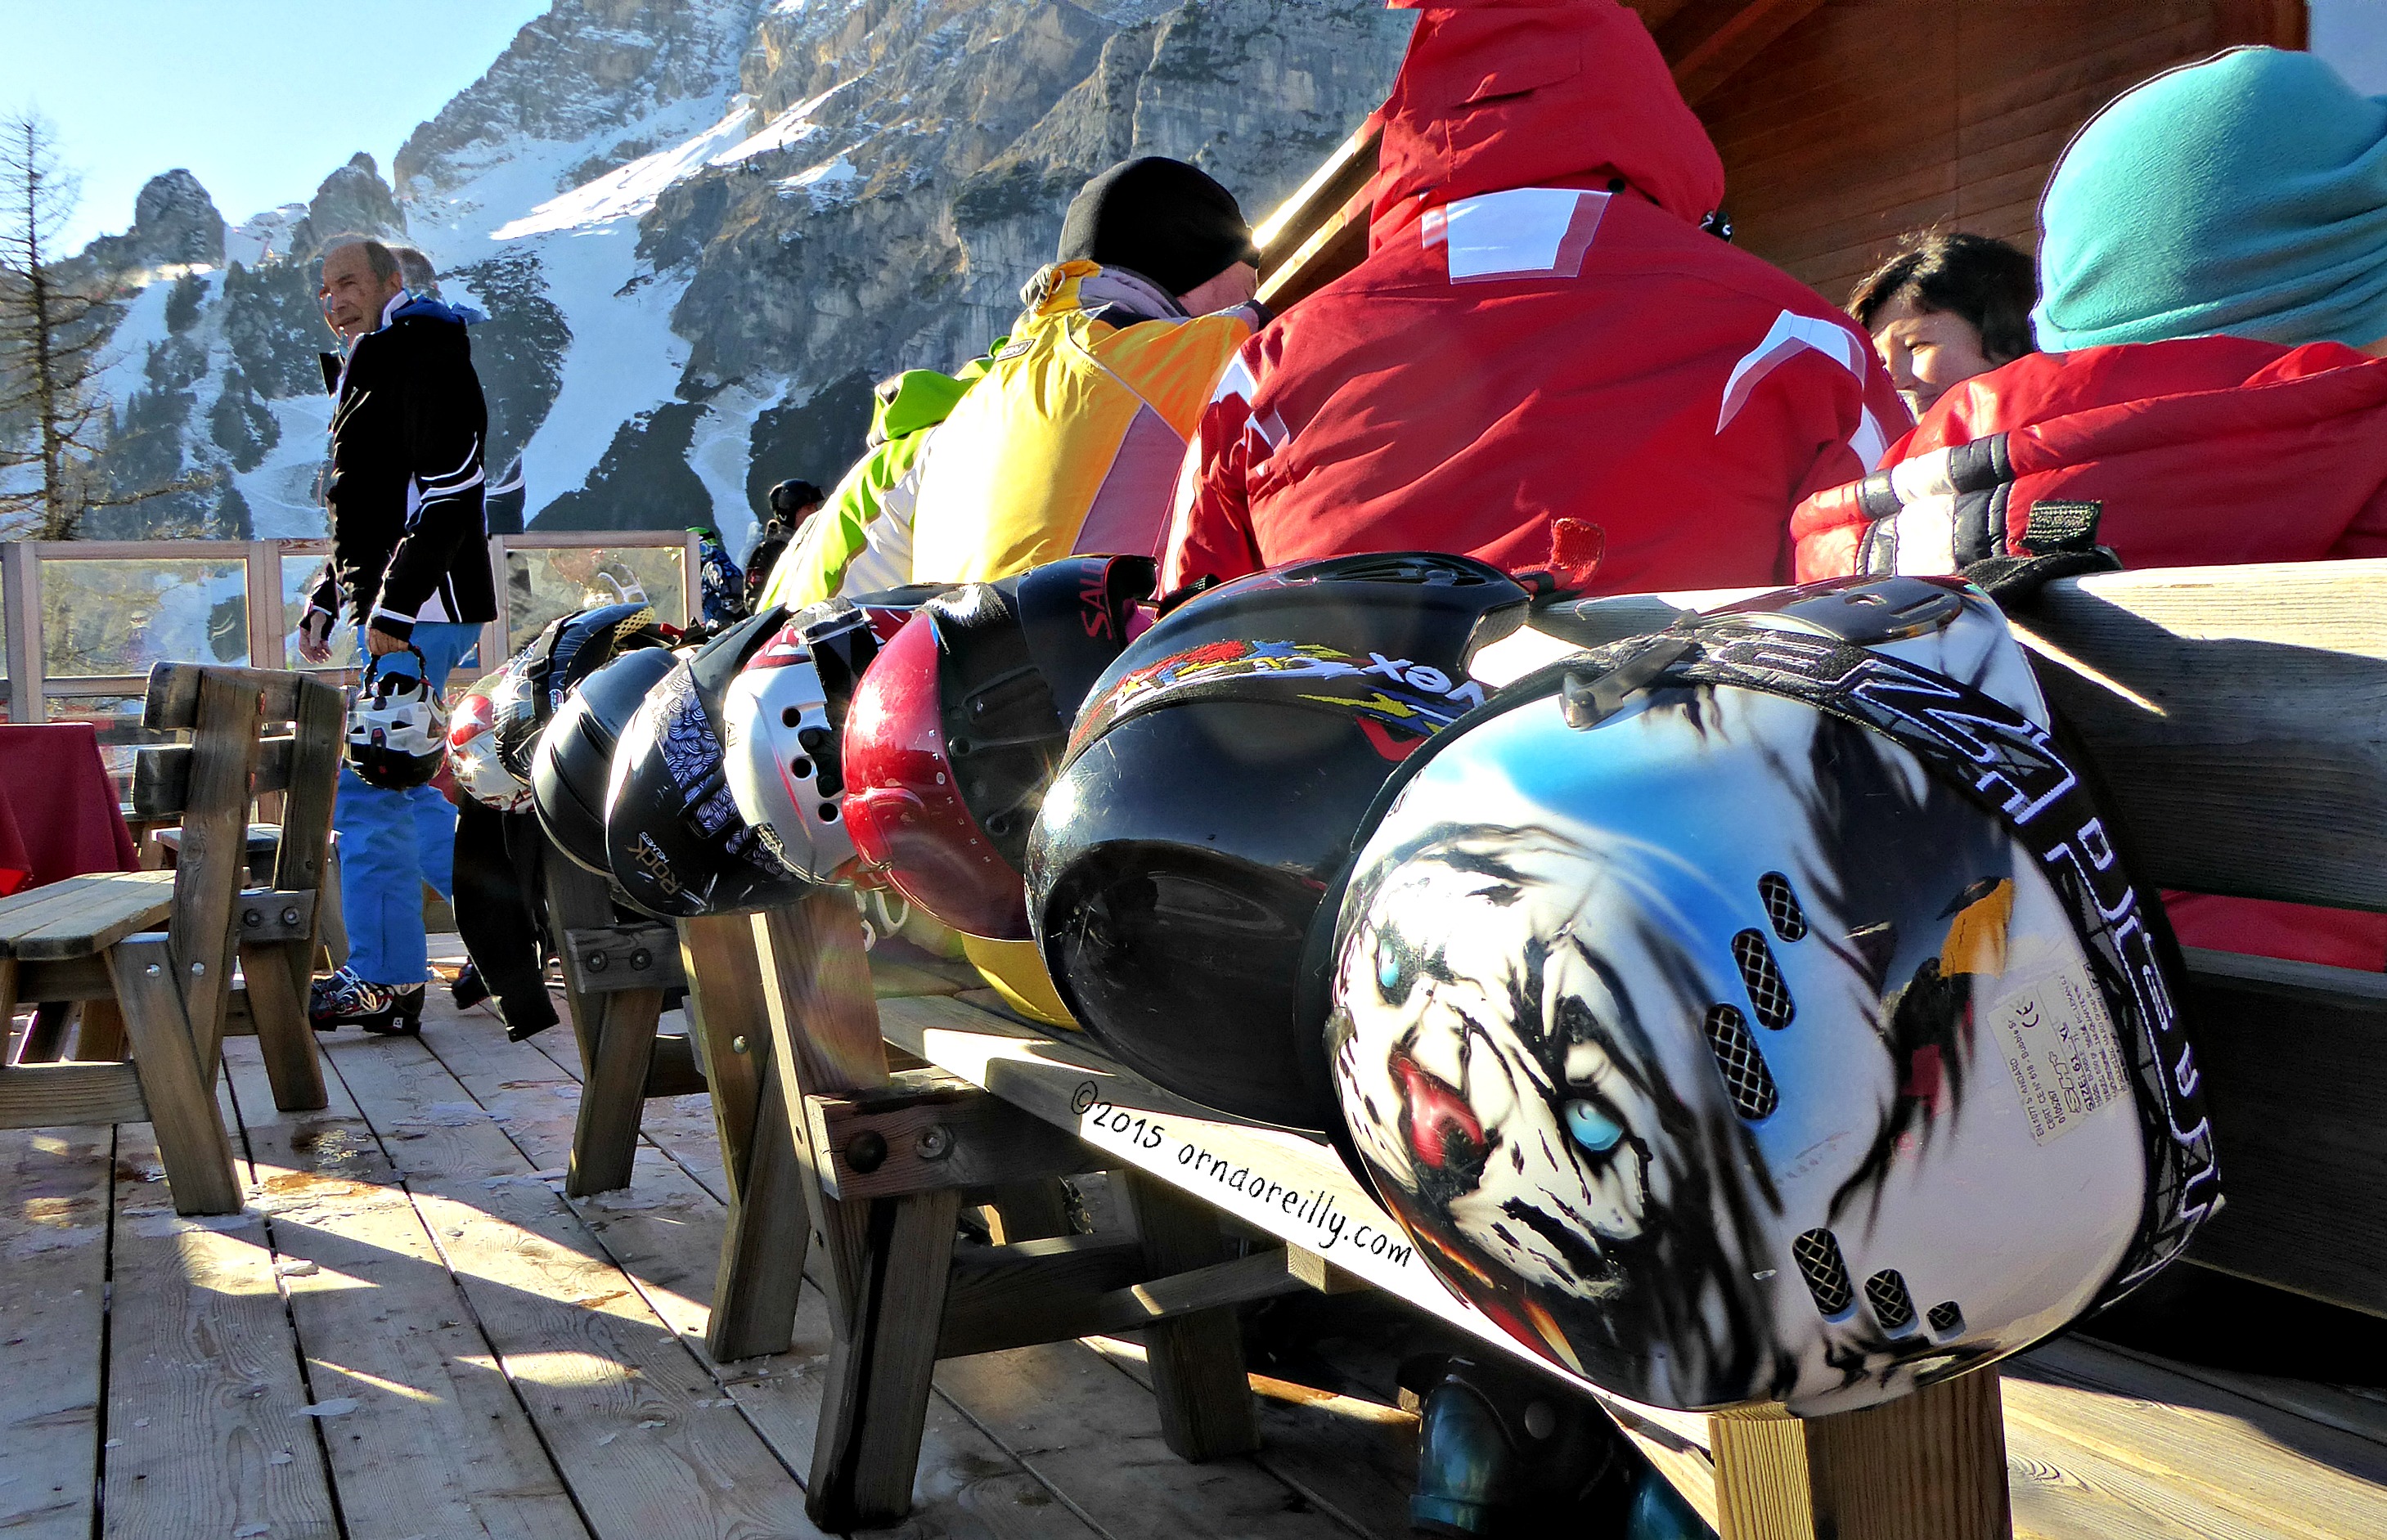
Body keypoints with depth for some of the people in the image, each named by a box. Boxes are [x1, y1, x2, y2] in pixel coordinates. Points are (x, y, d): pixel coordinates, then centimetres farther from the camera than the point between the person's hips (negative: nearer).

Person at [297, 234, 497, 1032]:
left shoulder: (426, 357, -9)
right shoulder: (369, 370, 23)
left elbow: (449, 495, -20)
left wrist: (393, 608, -23)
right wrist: (325, 602, 20)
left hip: (419, 613, -11)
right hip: (388, 614, 11)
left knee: (369, 789, -11)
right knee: (401, 787, 14)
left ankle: (384, 980, -5)